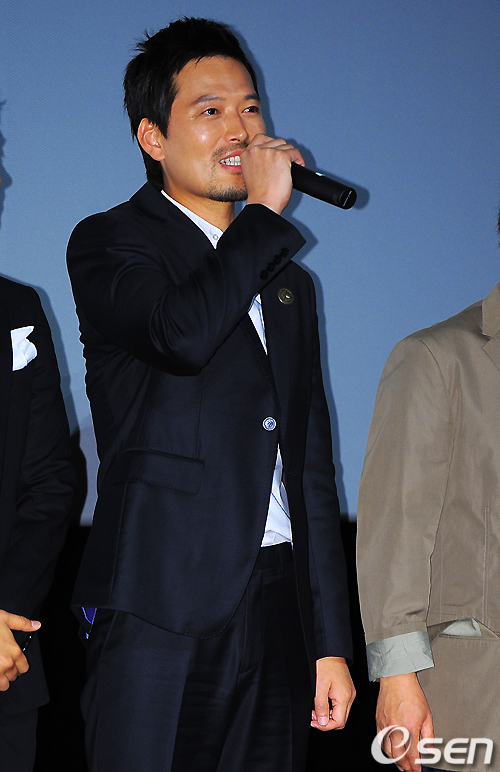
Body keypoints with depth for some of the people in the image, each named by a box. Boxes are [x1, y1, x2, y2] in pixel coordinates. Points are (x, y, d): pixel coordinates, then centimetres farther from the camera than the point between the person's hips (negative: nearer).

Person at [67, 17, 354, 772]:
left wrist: (330, 642, 16)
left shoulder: (288, 284, 22)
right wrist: (265, 213, -8)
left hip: (277, 610, 6)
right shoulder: (108, 245, 2)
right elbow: (182, 333, -22)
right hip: (163, 606, -5)